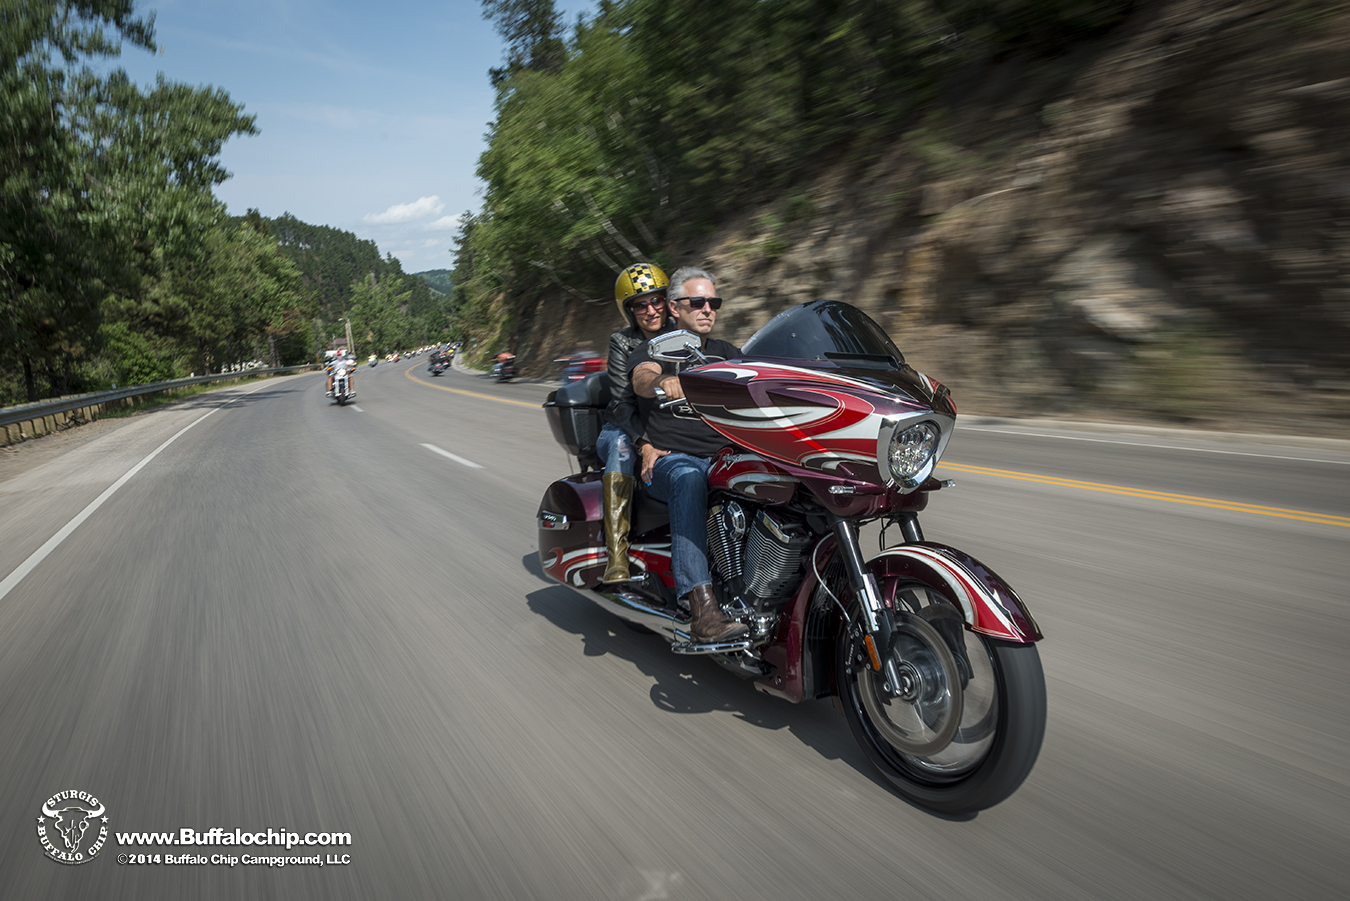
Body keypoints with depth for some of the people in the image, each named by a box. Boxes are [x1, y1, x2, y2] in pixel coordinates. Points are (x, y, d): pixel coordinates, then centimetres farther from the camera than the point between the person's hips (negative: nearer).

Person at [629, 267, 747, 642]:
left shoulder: (726, 353, 26)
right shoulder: (653, 350, 11)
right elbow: (642, 378, -12)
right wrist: (663, 381, -37)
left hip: (725, 456, 4)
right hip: (669, 459, -4)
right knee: (689, 480, -39)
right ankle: (703, 611, -47)